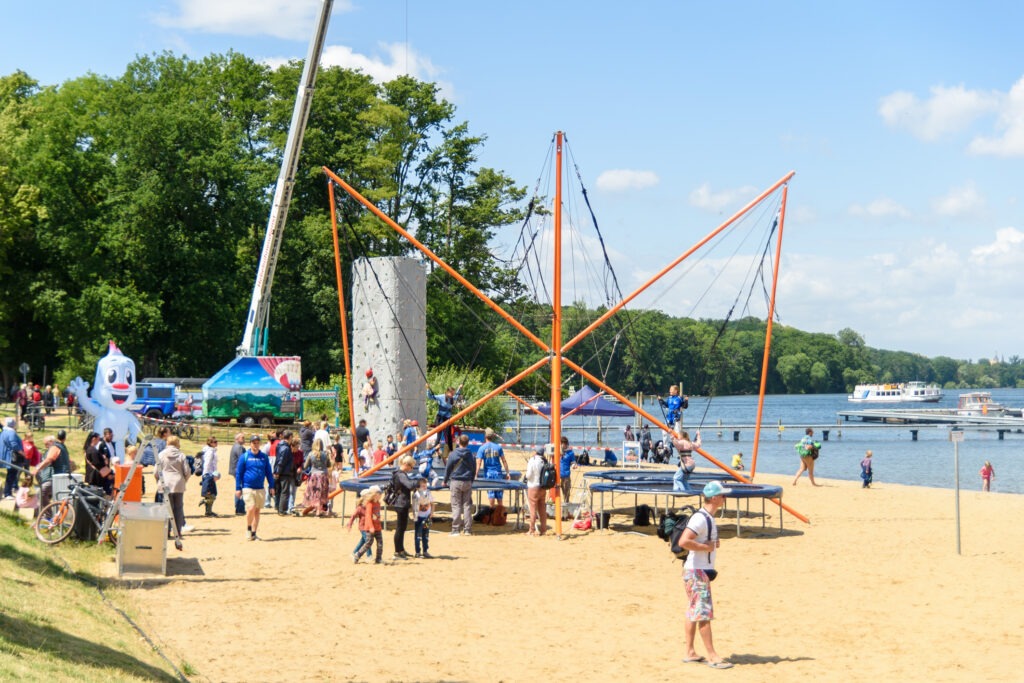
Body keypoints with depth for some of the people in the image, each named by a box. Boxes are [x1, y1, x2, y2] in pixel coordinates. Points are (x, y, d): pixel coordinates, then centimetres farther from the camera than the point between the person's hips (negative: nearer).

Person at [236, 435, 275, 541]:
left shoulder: (264, 457, 8)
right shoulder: (244, 457, -1)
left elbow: (269, 472, 13)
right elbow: (238, 473, 1)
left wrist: (271, 487, 7)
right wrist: (238, 488, -3)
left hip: (260, 488, 4)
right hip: (247, 487, -4)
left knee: (257, 511, 6)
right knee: (251, 508, -17)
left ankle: (254, 533, 14)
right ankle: (248, 529, 3)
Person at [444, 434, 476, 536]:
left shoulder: (453, 454, -6)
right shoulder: (471, 455, 2)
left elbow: (448, 469, 0)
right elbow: (474, 470, 11)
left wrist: (445, 481, 14)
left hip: (455, 482, -3)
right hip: (467, 482, 3)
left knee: (456, 506, 0)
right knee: (467, 506, 7)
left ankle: (456, 529, -2)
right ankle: (467, 529, 7)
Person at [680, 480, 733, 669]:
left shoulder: (709, 518, 12)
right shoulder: (700, 518, -19)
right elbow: (684, 541, -30)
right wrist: (707, 547, -21)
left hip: (702, 570, 10)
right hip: (696, 571, -10)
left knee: (694, 611, 13)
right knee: (704, 612, -7)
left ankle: (689, 652, 18)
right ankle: (712, 656, -5)